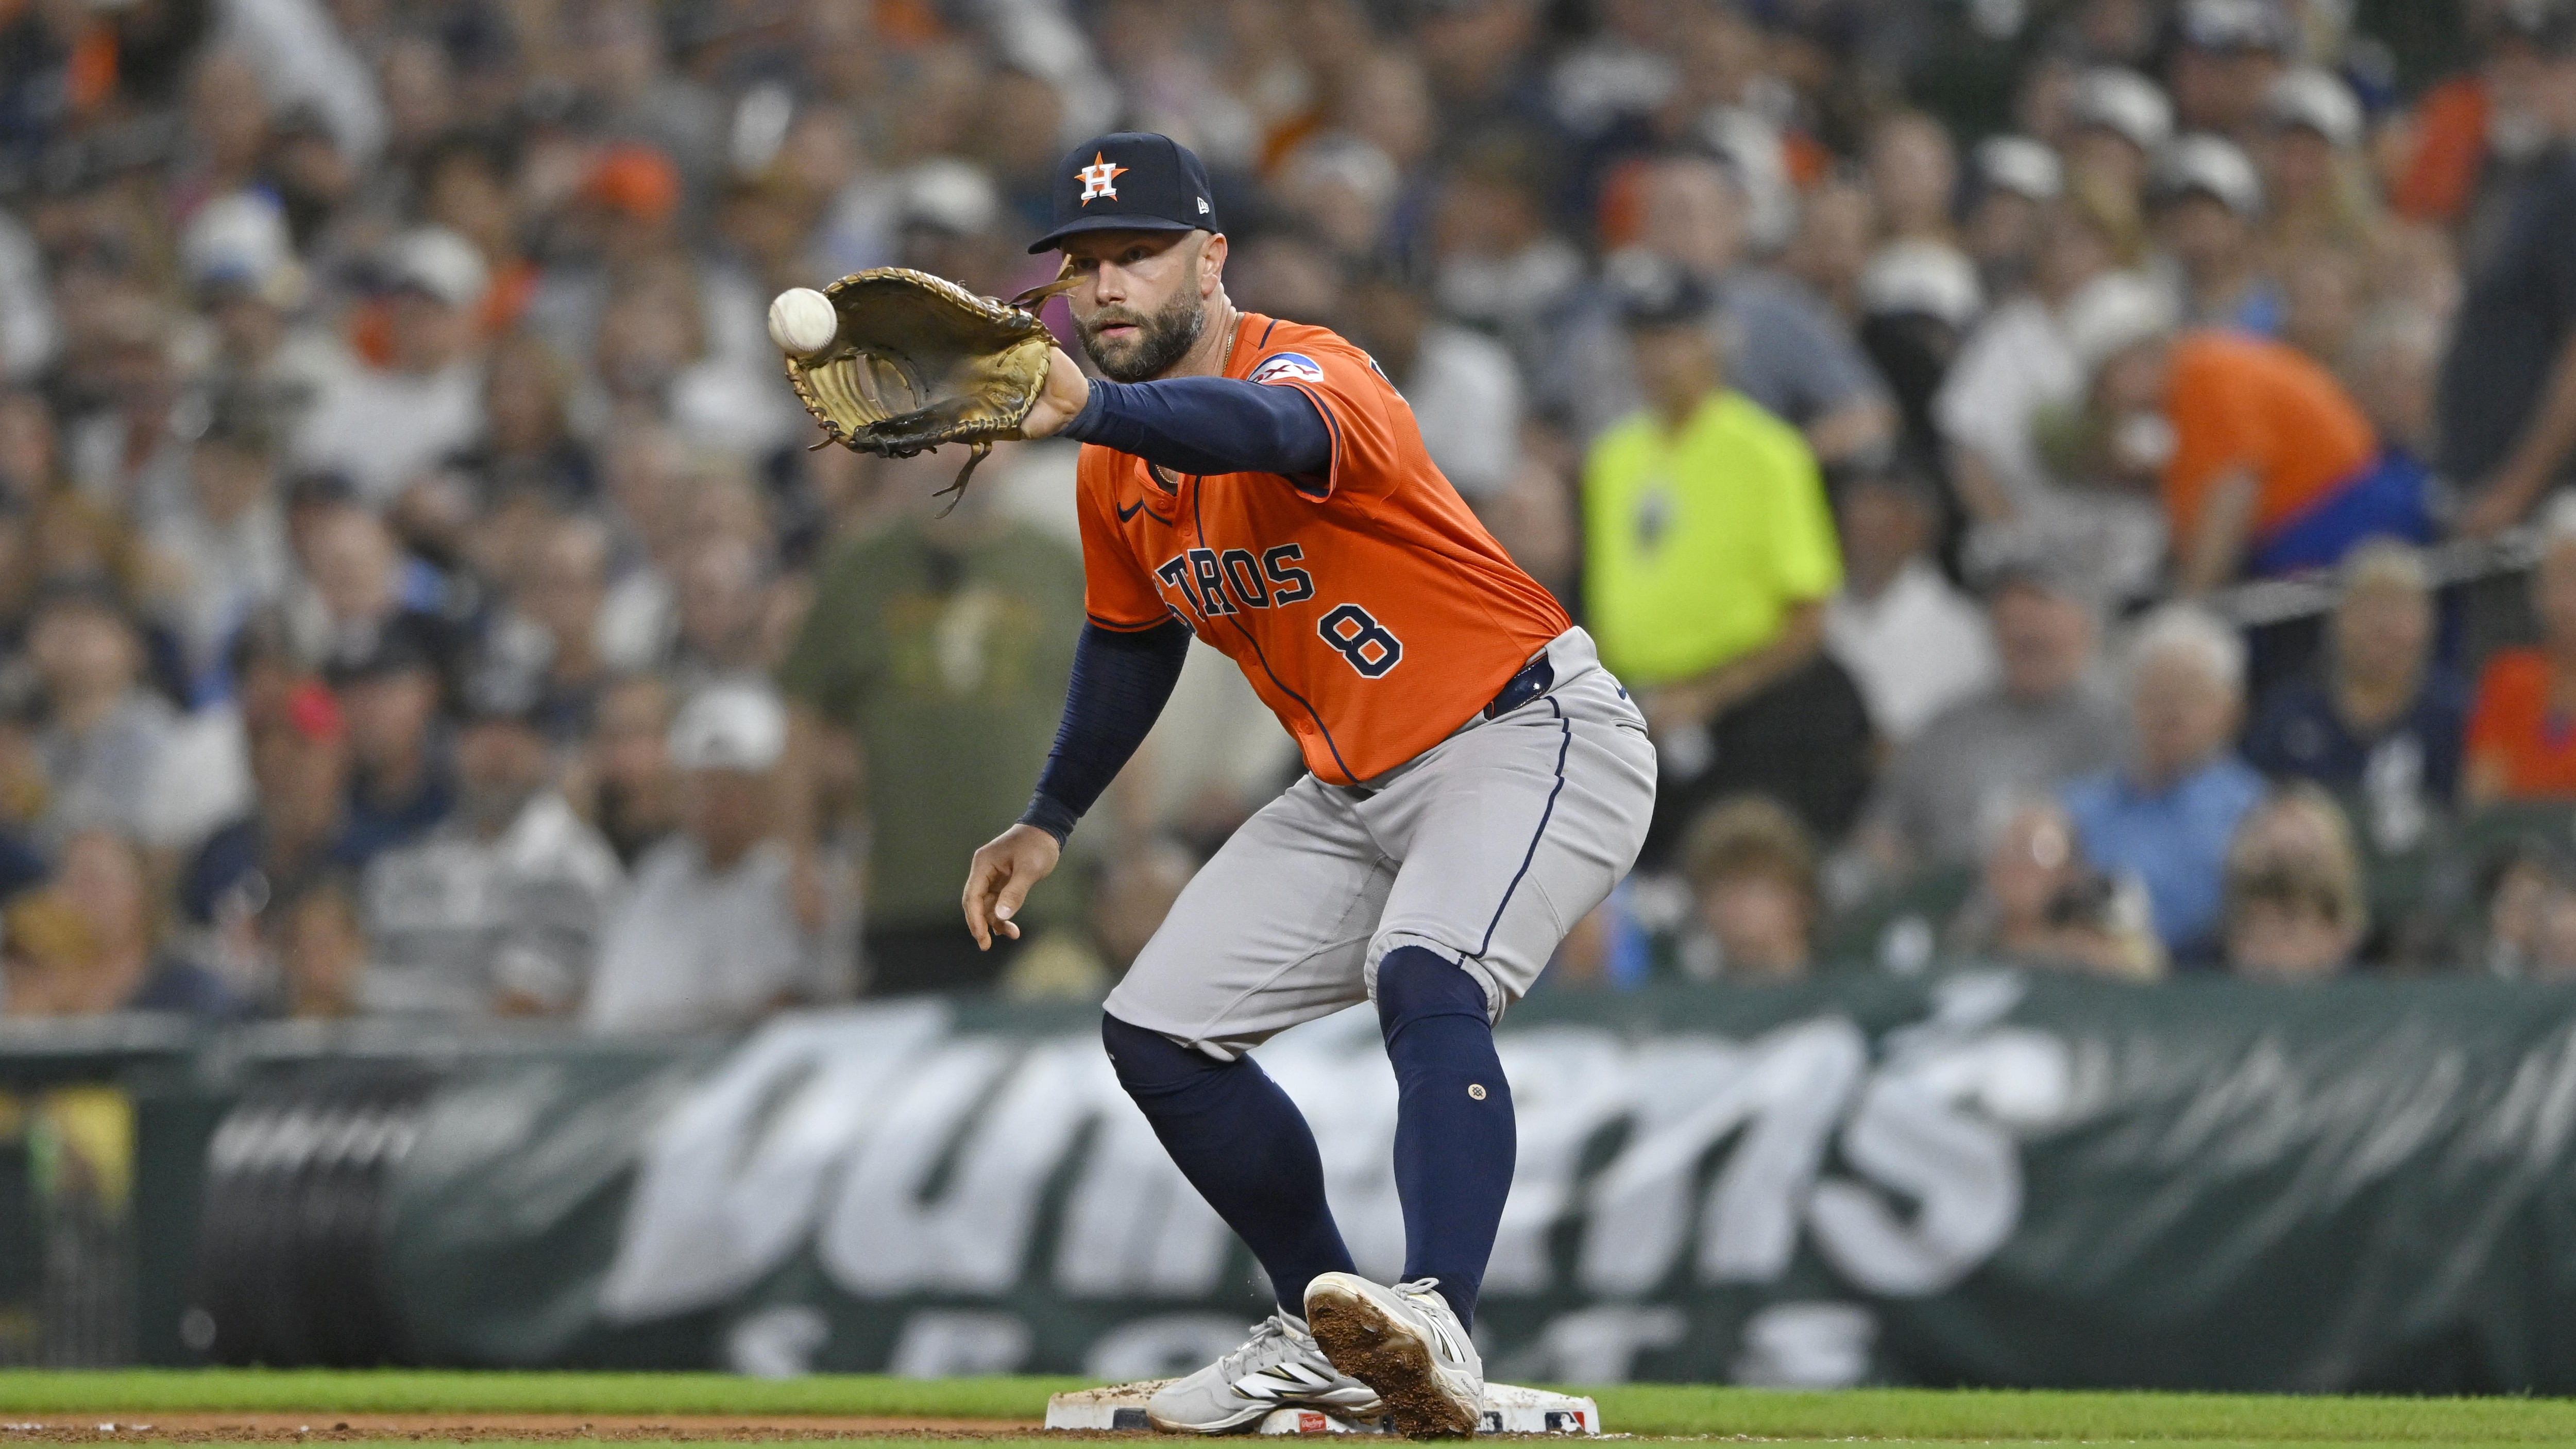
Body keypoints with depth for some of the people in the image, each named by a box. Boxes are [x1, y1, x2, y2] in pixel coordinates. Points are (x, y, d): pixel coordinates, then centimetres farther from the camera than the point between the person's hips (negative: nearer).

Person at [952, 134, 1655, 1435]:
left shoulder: (1310, 367, -23)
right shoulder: (1116, 467, 3)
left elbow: (1270, 429, -49)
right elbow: (1131, 640, 21)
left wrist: (1087, 407, -67)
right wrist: (1050, 823, 15)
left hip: (1532, 738, -9)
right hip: (1357, 791, 9)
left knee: (1425, 982, -35)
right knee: (1157, 1033, 6)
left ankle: (1436, 1329, -50)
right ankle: (1325, 1341, 17)